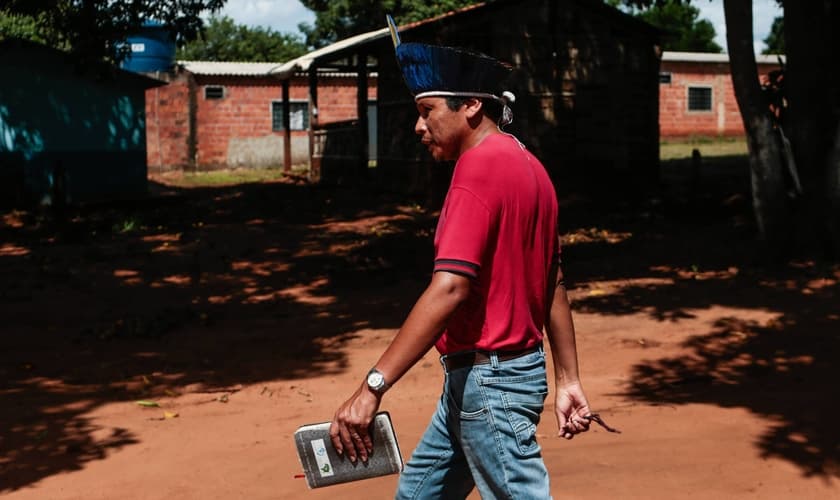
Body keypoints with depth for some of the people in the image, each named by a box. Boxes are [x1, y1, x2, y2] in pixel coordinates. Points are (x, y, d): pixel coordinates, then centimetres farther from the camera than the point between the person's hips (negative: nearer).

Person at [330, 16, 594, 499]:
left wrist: (373, 387, -30)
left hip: (490, 381, -10)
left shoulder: (480, 166, -18)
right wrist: (568, 380, 17)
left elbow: (449, 288, -28)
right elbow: (555, 285, 13)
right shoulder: (528, 165, 11)